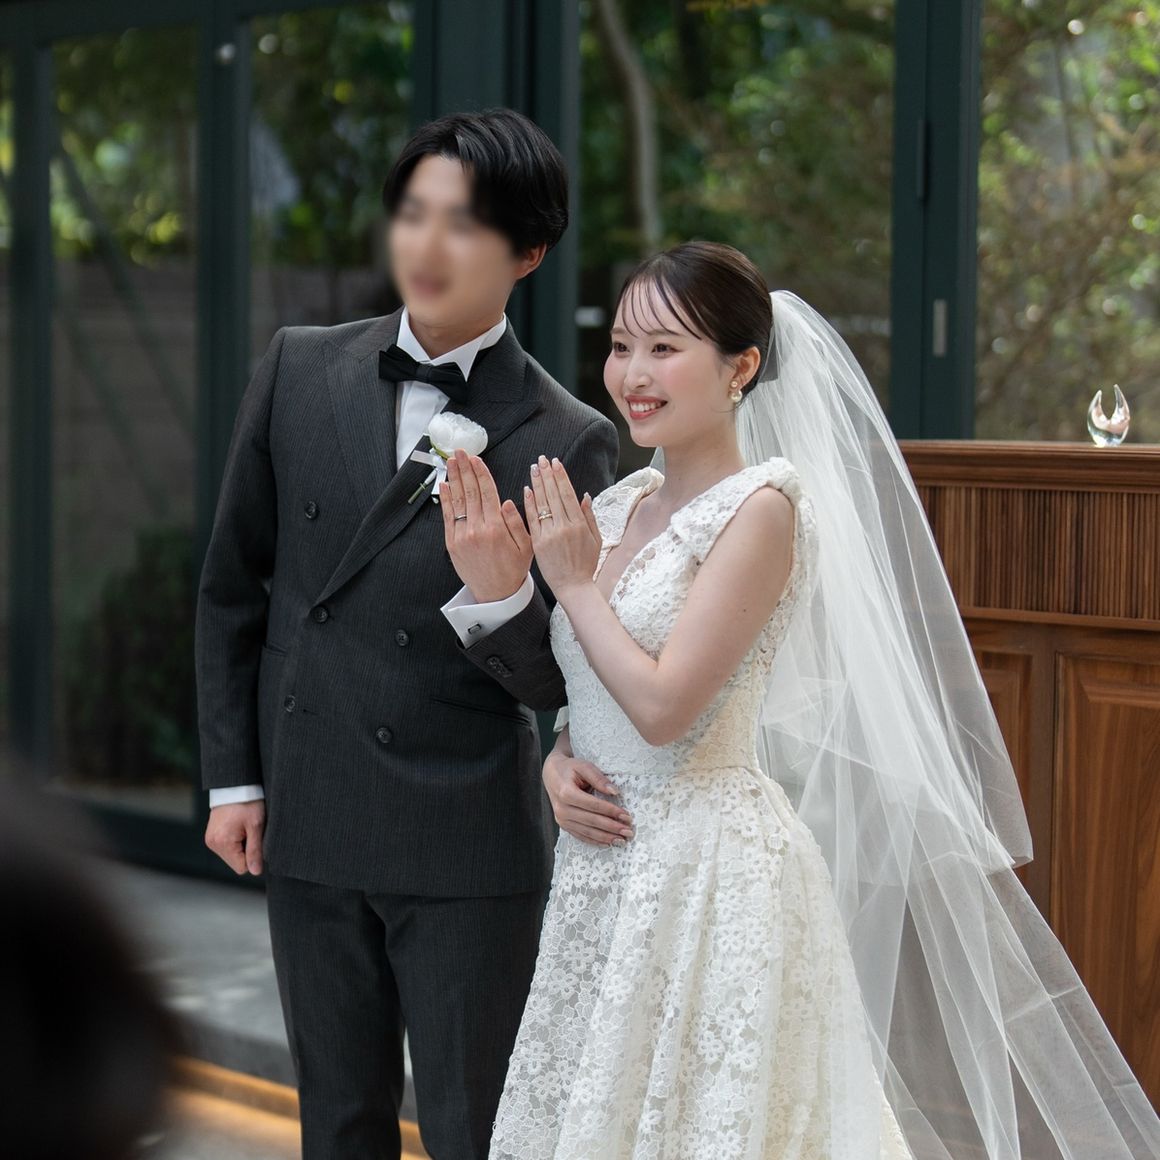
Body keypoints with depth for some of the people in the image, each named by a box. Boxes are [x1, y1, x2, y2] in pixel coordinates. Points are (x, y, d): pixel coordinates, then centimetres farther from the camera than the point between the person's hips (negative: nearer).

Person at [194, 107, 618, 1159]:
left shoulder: (566, 441, -8)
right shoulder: (299, 371, 2)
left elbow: (555, 683, -7)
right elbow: (232, 587, 10)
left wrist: (502, 598, -28)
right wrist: (233, 777, 8)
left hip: (467, 845, -3)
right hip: (307, 829, 3)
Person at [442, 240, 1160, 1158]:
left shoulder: (762, 507, -13)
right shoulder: (616, 508, 10)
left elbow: (662, 704, -20)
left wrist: (575, 583, -7)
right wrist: (558, 764, -3)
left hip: (714, 873, -8)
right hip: (600, 871, 8)